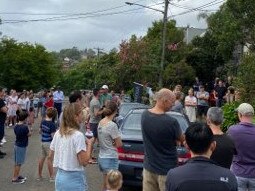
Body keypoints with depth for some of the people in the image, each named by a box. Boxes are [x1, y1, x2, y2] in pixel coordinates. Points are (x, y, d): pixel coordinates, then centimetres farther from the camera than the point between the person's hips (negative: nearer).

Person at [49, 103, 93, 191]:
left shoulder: (58, 133, 1)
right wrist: (89, 144, -8)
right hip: (75, 179, -7)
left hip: (59, 177, 7)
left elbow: (51, 156, 9)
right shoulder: (78, 135, -19)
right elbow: (84, 161, -20)